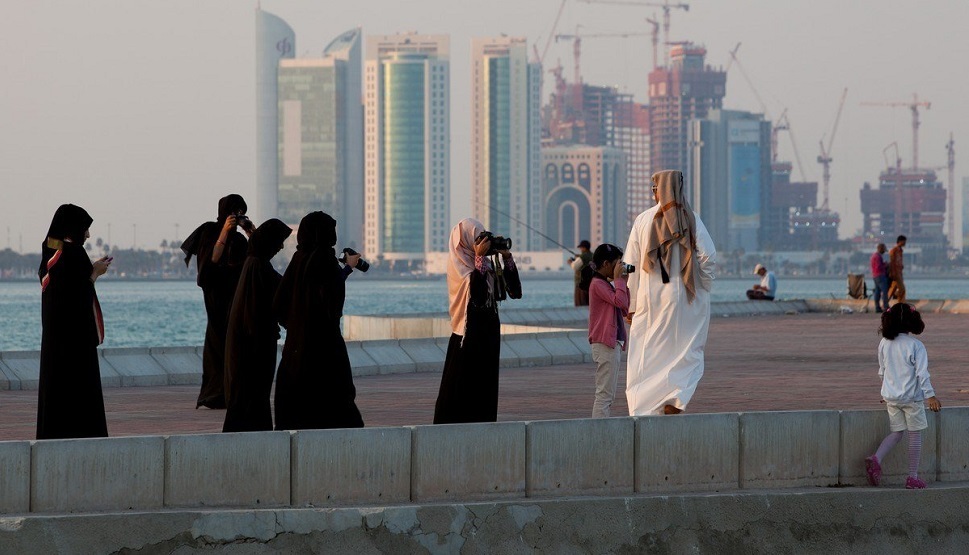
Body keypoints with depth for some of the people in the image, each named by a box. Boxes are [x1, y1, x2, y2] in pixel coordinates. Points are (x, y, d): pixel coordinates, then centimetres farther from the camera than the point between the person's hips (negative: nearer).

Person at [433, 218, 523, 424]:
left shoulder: (487, 265, 10)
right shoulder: (458, 265, -9)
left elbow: (515, 291, 8)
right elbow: (475, 294, -25)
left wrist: (506, 257, 2)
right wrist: (479, 258, -21)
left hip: (489, 332, 7)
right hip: (468, 336, -7)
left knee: (487, 390, 8)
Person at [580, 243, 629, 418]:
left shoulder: (605, 284, 18)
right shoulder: (598, 284, -12)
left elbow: (624, 310, 16)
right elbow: (620, 302, -25)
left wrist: (624, 283, 11)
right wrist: (618, 279, -14)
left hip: (613, 343, 11)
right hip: (605, 344, -11)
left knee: (608, 394, 13)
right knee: (605, 393, -12)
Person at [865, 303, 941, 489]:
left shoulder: (884, 343, 2)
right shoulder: (915, 345, -13)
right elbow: (922, 373, -17)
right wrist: (930, 395, -13)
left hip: (891, 396, 5)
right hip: (912, 396, -5)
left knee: (896, 432, 13)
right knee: (915, 435, 5)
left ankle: (876, 459, -11)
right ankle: (913, 477, 8)